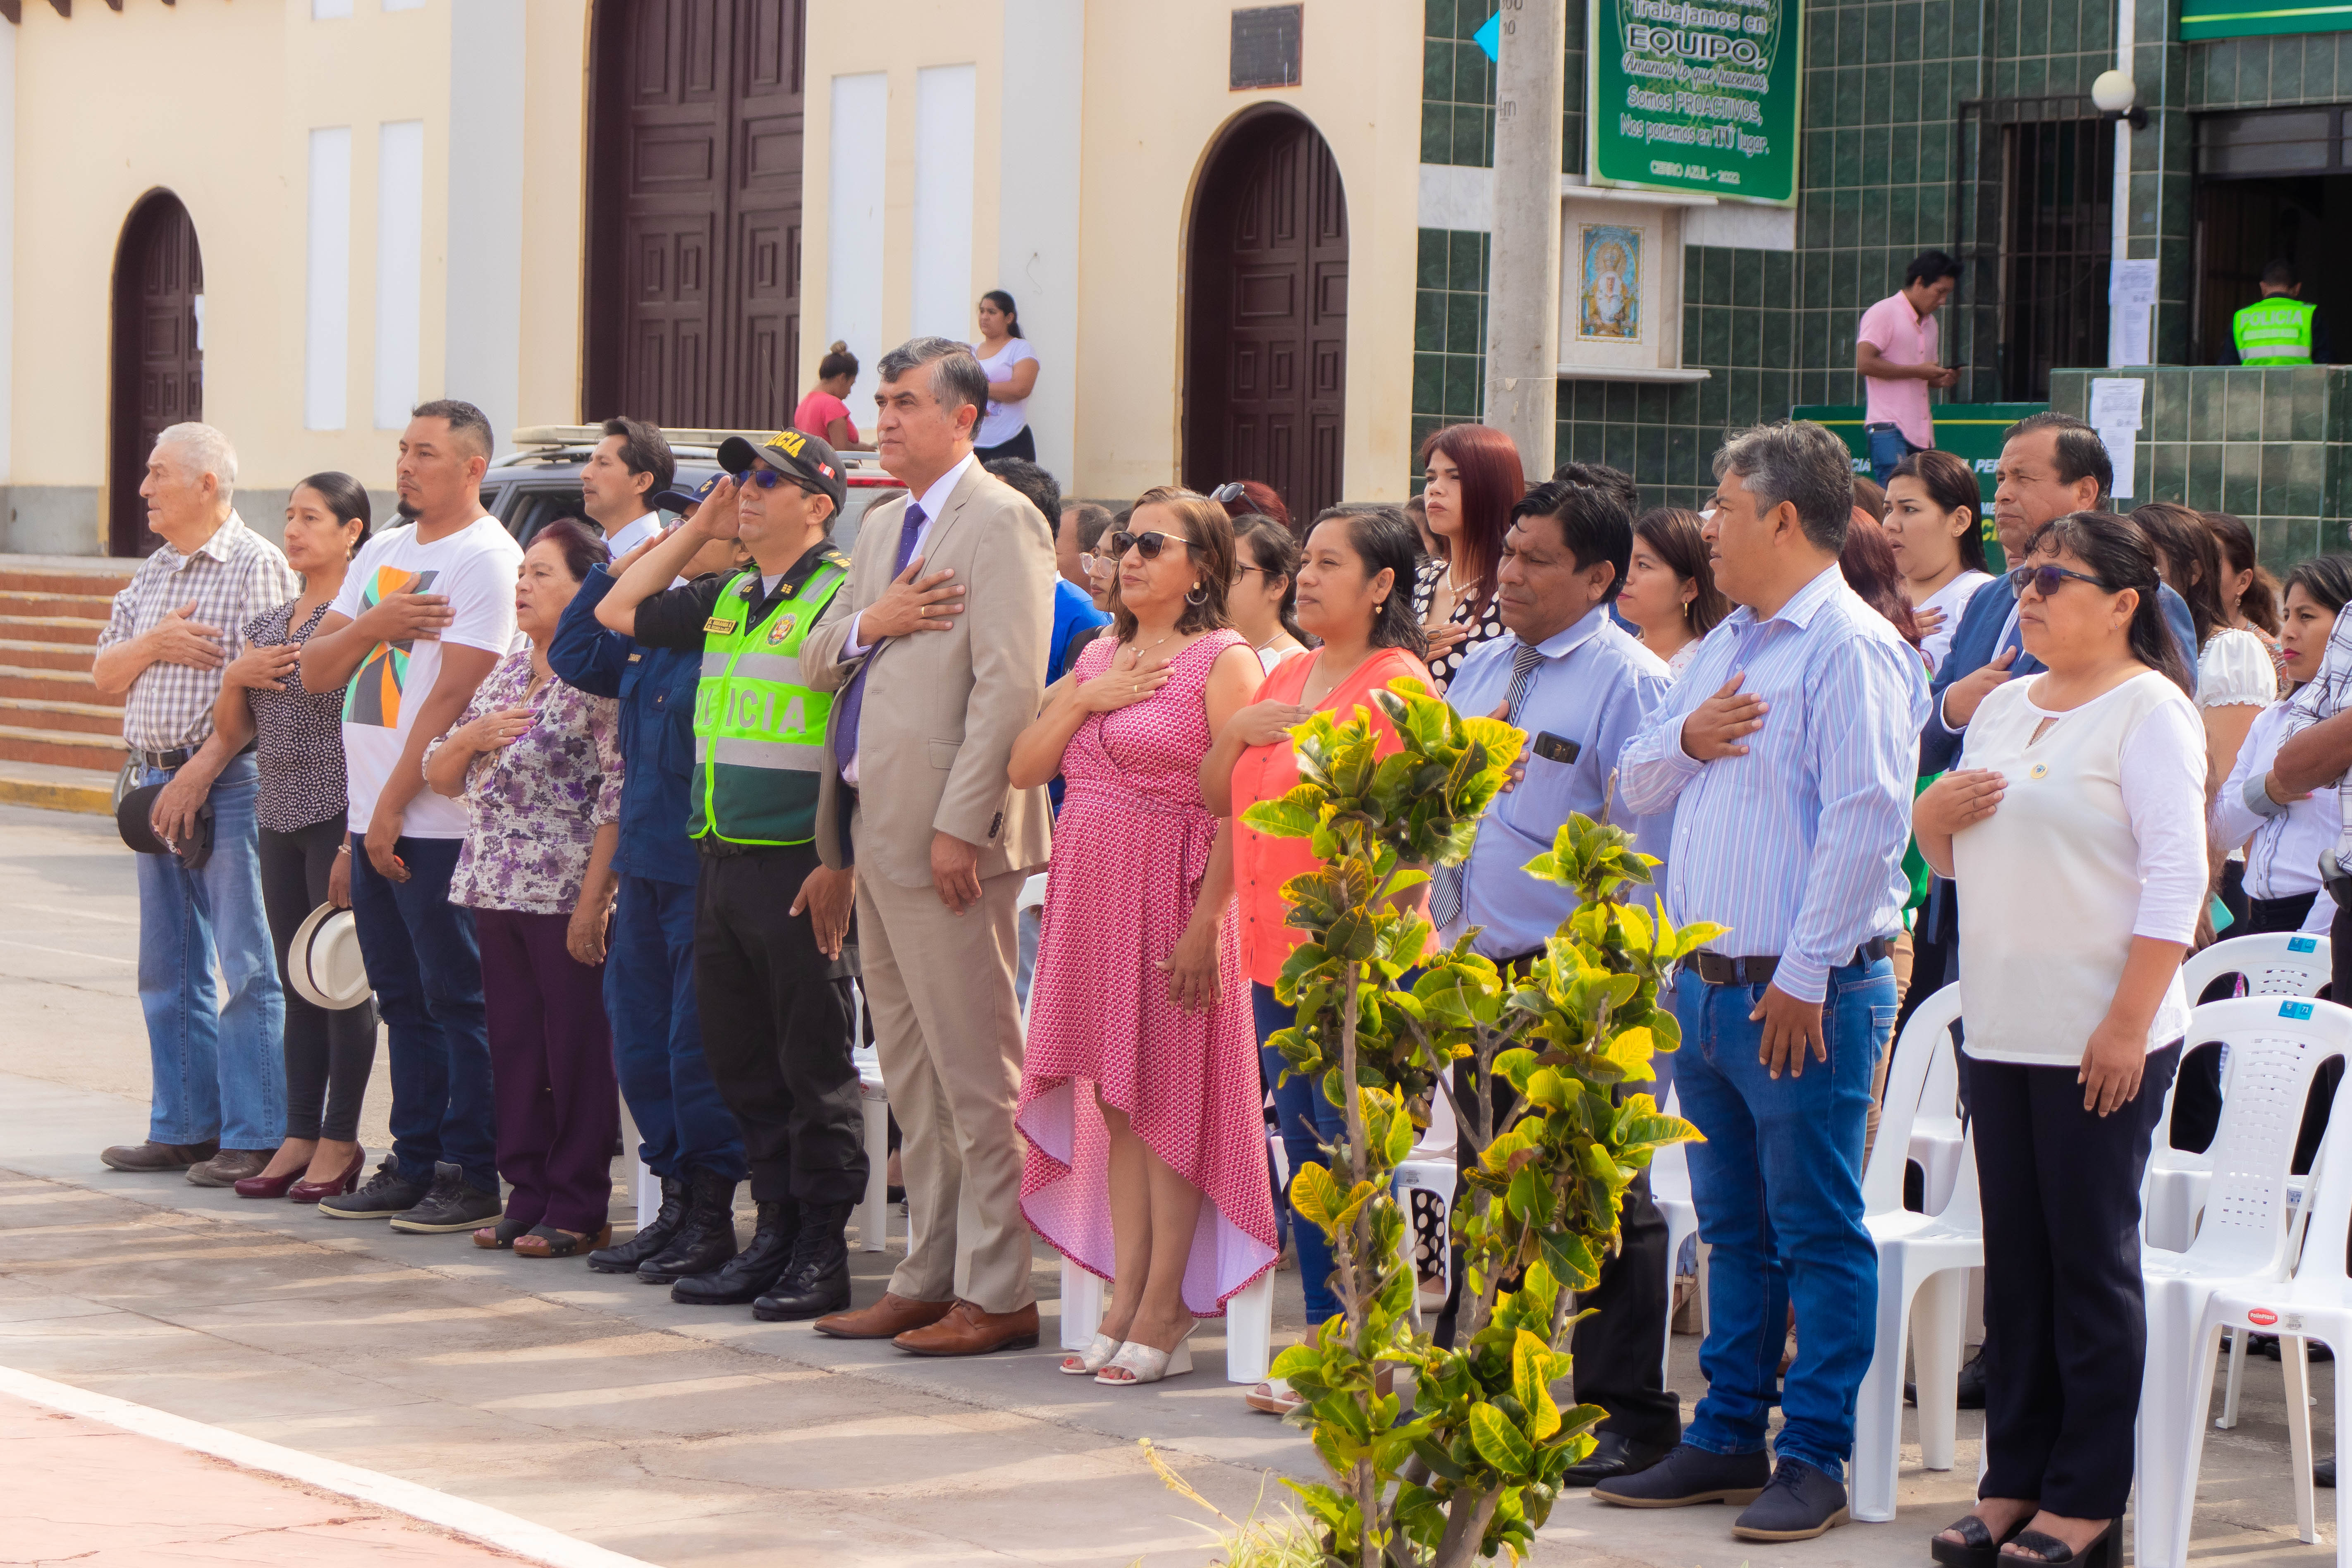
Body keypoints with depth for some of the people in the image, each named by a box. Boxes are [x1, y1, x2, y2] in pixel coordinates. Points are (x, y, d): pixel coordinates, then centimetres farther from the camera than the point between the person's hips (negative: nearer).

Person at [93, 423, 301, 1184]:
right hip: (156, 780, 8)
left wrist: (200, 772, -18)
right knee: (169, 970, 11)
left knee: (245, 968, -6)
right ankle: (184, 1129, 17)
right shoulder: (152, 574, 17)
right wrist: (151, 645, -5)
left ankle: (256, 1139, -4)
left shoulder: (258, 566, -8)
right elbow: (104, 676, 16)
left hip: (228, 780, -8)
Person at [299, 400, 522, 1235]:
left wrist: (395, 805, -16)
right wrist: (374, 624, -8)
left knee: (458, 1001, -4)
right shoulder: (382, 554, 16)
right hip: (373, 820, 8)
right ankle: (414, 1164, 18)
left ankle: (472, 1176, 0)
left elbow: (451, 698, -15)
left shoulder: (486, 559, -10)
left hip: (440, 825, -8)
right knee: (404, 1000, 12)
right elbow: (315, 672, 12)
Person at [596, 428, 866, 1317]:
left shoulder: (843, 597, -9)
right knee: (741, 1065, 11)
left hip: (800, 870, -8)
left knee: (813, 1068, -2)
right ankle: (776, 1233, 20)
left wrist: (843, 862, -20)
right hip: (722, 865, 8)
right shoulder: (724, 601, 15)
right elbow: (618, 612, 26)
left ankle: (823, 1253, 4)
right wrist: (697, 532, 16)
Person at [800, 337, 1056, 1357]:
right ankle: (929, 1277, 21)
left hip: (948, 835, -9)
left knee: (975, 1070, -4)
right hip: (876, 825, 9)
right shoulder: (884, 526, 19)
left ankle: (1000, 1296, 0)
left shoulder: (1000, 522, -9)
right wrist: (870, 623, -3)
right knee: (909, 1071, 13)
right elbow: (815, 662, 19)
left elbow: (1009, 687, -16)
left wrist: (959, 825, -20)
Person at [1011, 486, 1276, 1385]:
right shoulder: (1099, 655, 16)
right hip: (1087, 890, 7)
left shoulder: (1224, 662, -7)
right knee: (1112, 1098, 8)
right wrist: (1084, 699, -4)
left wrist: (1205, 923, -20)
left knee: (1167, 1099, -3)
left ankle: (1163, 1316, 1)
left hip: (1169, 893, -7)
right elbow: (1024, 768, 10)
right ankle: (1124, 1300, 12)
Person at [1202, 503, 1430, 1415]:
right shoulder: (1287, 679, 15)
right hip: (1277, 953, 8)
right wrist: (1240, 731, -1)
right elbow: (1215, 795, 17)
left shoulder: (1396, 683, -9)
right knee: (1305, 1156, 12)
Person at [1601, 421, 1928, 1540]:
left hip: (1804, 994, -9)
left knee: (1818, 1233, -1)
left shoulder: (1852, 649, -12)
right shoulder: (1725, 646, 17)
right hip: (1703, 985, 9)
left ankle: (1816, 1459, 4)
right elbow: (1636, 786, 22)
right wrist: (1686, 740, -1)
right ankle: (1727, 1437, 22)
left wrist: (1805, 976, -20)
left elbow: (1866, 825, -19)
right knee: (1733, 1227, 15)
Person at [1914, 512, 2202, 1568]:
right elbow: (1954, 859, 23)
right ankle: (2014, 1479, 17)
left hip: (2100, 1042, -7)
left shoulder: (2149, 712, -7)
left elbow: (2177, 877, -14)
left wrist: (2130, 1024, -19)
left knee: (2092, 1261, -1)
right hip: (1998, 1031, 7)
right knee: (2015, 1258, 10)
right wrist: (1937, 816, 0)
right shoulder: (2004, 709, 15)